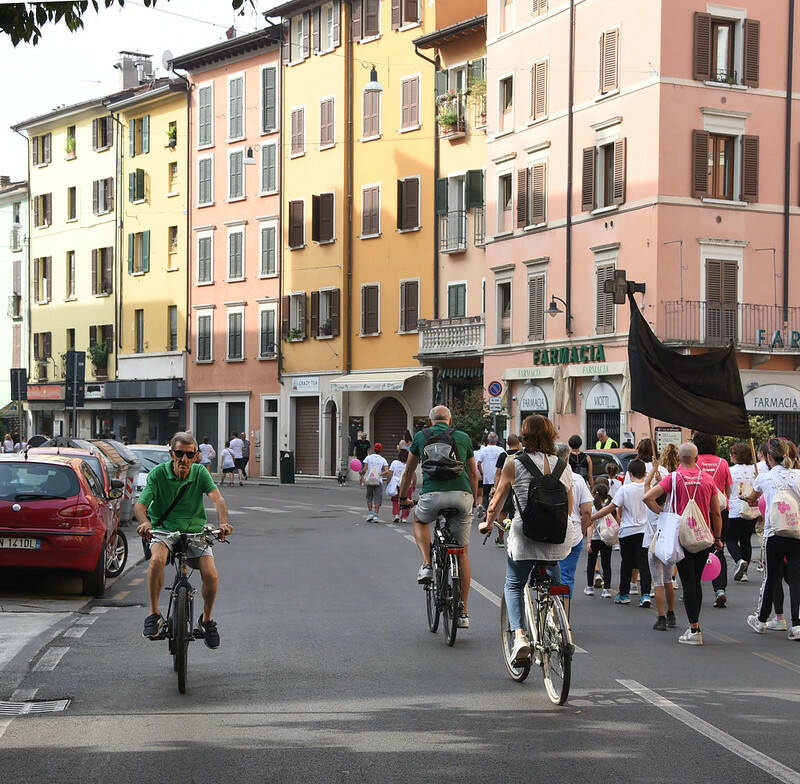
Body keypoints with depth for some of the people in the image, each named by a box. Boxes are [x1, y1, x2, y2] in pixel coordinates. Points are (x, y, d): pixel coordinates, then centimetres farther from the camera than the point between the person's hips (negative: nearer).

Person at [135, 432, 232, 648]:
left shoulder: (200, 473, -4)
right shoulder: (158, 473, -8)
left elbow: (217, 498, -18)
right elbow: (140, 504, -17)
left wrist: (223, 523, -39)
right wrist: (145, 522, -40)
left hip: (195, 531, 2)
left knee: (211, 576, -19)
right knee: (157, 559, -35)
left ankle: (207, 618, 9)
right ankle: (154, 614, -19)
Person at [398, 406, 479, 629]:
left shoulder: (421, 436, 15)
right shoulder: (463, 437, 18)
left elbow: (409, 471, 23)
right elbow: (473, 473, 27)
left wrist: (403, 497, 37)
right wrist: (474, 498, 42)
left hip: (433, 495, -1)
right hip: (462, 495, 1)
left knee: (419, 520, 33)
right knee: (462, 552, 12)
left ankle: (427, 565, 10)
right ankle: (463, 612, 11)